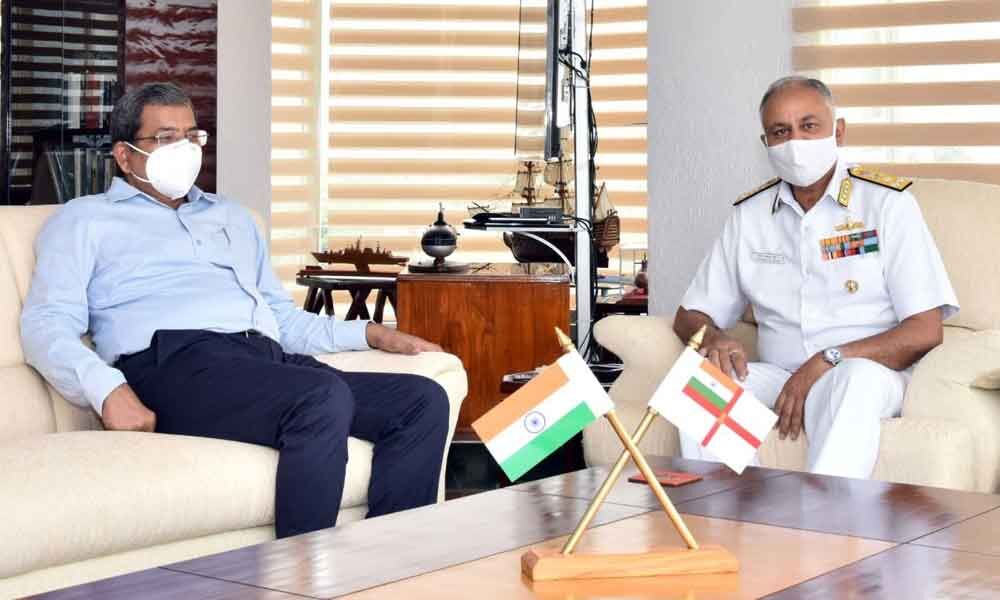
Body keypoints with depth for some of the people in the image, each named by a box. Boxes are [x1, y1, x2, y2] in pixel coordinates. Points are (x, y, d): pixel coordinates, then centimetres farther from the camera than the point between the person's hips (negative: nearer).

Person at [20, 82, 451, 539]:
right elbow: (46, 325, 4)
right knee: (324, 398, -35)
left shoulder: (231, 217, 35)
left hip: (272, 358, 7)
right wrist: (108, 390, -17)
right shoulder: (84, 221, 18)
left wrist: (372, 334, 17)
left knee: (424, 399, -16)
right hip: (177, 362, -6)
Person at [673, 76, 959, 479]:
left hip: (869, 372, -4)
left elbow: (925, 332, -6)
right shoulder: (749, 215, 14)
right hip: (776, 377, 4)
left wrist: (827, 362, -18)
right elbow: (689, 317, 17)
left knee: (856, 379, -38)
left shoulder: (887, 204, 1)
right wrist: (712, 337, -9)